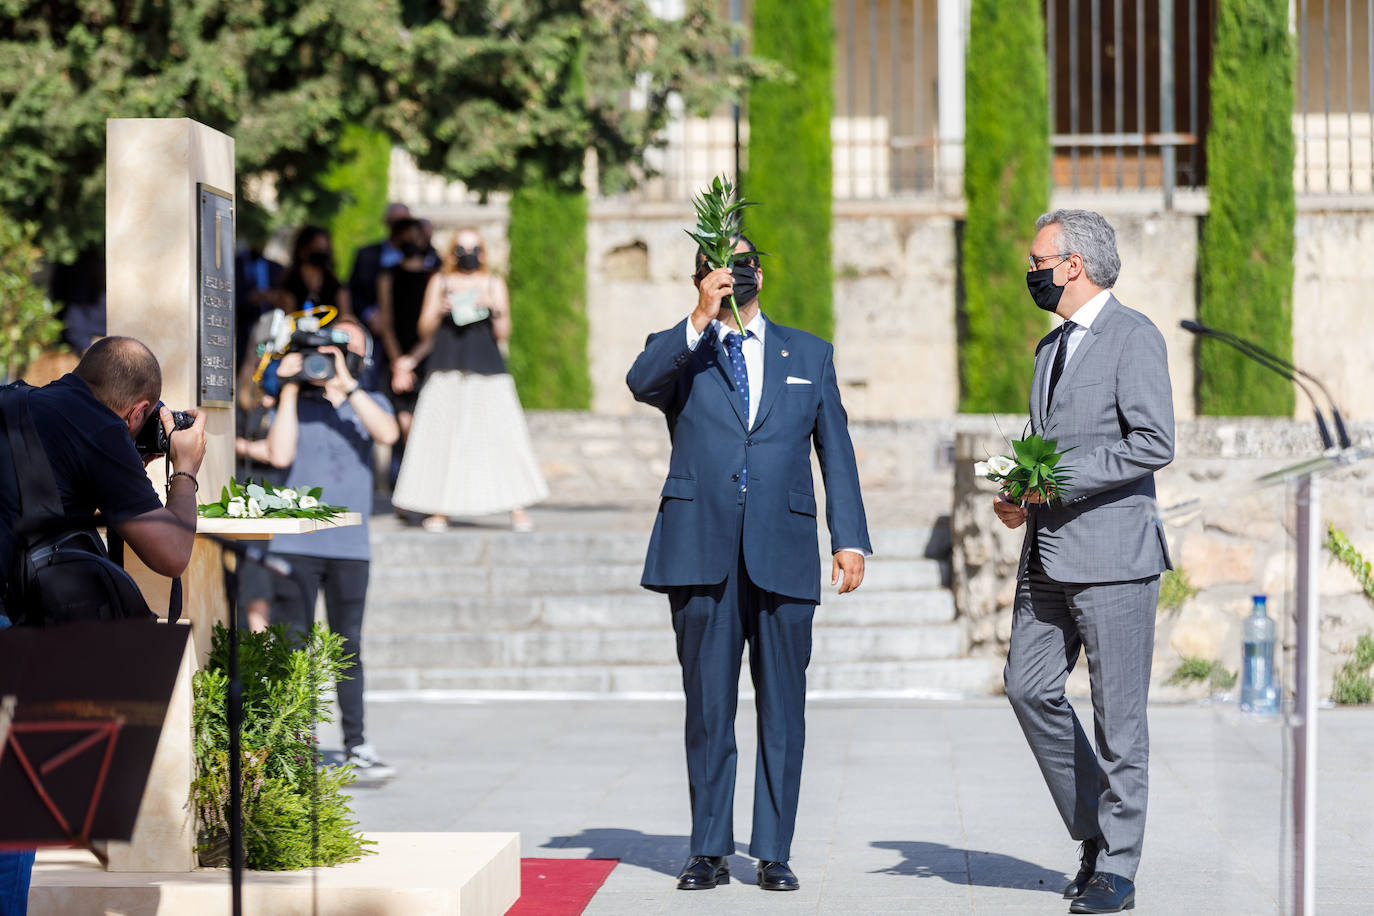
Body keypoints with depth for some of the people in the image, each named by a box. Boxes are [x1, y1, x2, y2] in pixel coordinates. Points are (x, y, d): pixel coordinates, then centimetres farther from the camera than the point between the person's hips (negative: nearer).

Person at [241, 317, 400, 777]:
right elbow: (279, 454, -8)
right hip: (296, 544, -1)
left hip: (350, 547, 1)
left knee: (349, 648, 1)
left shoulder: (369, 403, 12)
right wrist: (289, 389, -6)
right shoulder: (296, 403, 9)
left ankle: (356, 747, 5)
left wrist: (346, 384, -16)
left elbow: (387, 433, -11)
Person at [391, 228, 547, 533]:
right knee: (442, 436, -5)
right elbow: (425, 330, 10)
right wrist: (439, 311, -9)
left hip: (487, 371, 0)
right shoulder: (440, 282, 12)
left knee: (503, 435, -8)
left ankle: (517, 508, -6)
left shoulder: (494, 284, 11)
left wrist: (495, 310, -10)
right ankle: (440, 509, 1)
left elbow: (503, 335, 7)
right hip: (446, 372, 0)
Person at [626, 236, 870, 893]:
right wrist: (701, 321, -21)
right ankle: (709, 850, 10)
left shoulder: (809, 355, 16)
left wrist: (850, 538, 3)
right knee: (708, 708, 2)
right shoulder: (677, 352, 11)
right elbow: (641, 384, -12)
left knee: (782, 710, 1)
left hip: (783, 554, 1)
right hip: (701, 551, -1)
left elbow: (836, 451, 13)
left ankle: (774, 853, 8)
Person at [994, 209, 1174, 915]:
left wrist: (1061, 476, -17)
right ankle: (1096, 831, 17)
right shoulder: (1052, 347, 20)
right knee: (1029, 686, 2)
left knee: (1117, 713, -3)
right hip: (1049, 555, 8)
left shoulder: (1133, 337, -7)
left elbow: (1155, 444, -16)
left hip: (1111, 552, -8)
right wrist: (1019, 494, 9)